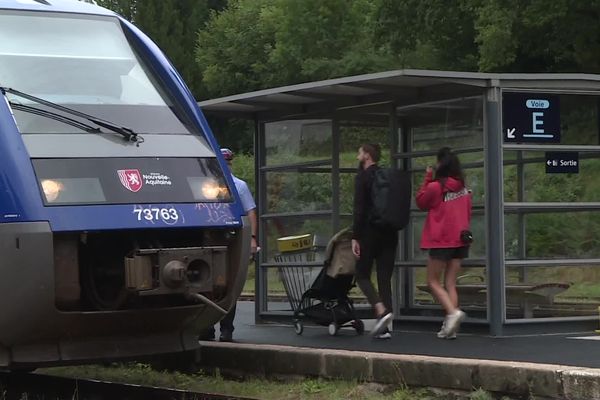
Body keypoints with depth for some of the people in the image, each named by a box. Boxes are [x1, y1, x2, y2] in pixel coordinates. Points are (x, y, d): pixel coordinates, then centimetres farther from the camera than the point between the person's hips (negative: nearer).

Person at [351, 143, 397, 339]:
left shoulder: (363, 177, -6)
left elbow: (359, 209, -13)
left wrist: (355, 237, -12)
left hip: (370, 233, -6)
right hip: (390, 234, 6)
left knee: (362, 275, 5)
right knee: (385, 278, 6)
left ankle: (381, 310, -18)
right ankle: (386, 327, 2)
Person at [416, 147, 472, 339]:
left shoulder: (435, 187, -14)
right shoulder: (463, 188, 5)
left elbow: (420, 202, 4)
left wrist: (427, 178, 7)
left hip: (441, 241, -6)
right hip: (460, 239, 6)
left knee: (433, 281, 4)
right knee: (450, 283, 8)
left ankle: (453, 312, -18)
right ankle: (450, 327, 1)